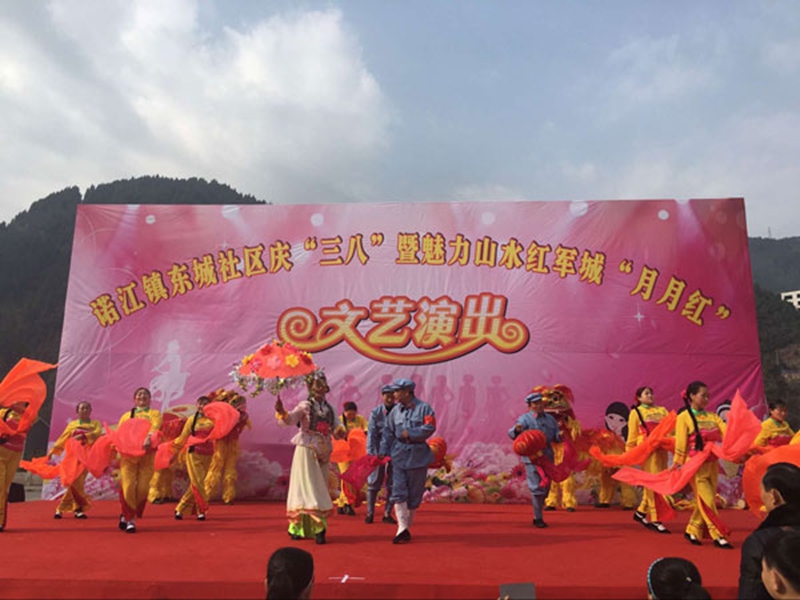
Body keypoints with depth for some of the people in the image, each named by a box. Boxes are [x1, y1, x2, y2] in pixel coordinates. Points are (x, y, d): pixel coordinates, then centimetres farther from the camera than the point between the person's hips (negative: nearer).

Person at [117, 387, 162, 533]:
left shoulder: (155, 414, 12)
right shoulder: (126, 416, 21)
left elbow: (155, 427, -9)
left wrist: (148, 438, -30)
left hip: (147, 455, -1)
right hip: (128, 454, 1)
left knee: (142, 488, -6)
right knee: (127, 486, -11)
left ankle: (128, 515, 17)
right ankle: (130, 519, 5)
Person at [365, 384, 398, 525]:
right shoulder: (375, 412, -5)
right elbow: (371, 434, -8)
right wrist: (370, 453, -17)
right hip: (379, 451, -1)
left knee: (393, 484, 7)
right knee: (374, 482, 6)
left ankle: (387, 514, 19)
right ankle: (370, 513, 19)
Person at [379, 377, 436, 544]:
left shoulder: (424, 408, -3)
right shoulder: (395, 411, 9)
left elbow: (430, 427, -13)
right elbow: (388, 432, 10)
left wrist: (410, 434, -17)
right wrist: (383, 451, 1)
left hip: (418, 456, -2)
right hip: (399, 455, 3)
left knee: (415, 494, 7)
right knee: (398, 492, -9)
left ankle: (407, 526, 23)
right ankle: (402, 528, -8)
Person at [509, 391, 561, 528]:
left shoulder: (550, 419, 10)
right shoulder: (525, 418, -8)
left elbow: (555, 437, 13)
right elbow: (512, 434, -19)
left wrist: (560, 435, -11)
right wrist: (516, 430, -42)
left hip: (547, 457, 6)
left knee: (546, 488, 14)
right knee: (537, 488, -7)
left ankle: (537, 515, 29)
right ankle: (538, 518, 4)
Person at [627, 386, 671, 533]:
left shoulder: (662, 410, 17)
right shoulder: (635, 412, 5)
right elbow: (632, 435, 4)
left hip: (661, 449, 5)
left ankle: (641, 511, 22)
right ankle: (655, 519, -2)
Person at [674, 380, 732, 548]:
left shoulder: (712, 416, 8)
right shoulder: (684, 417, -5)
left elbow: (727, 433, -5)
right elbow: (680, 444, -7)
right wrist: (677, 465, -7)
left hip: (712, 464, 5)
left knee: (704, 501, 9)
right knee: (707, 500, -4)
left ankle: (692, 531, 23)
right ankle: (717, 535, 5)